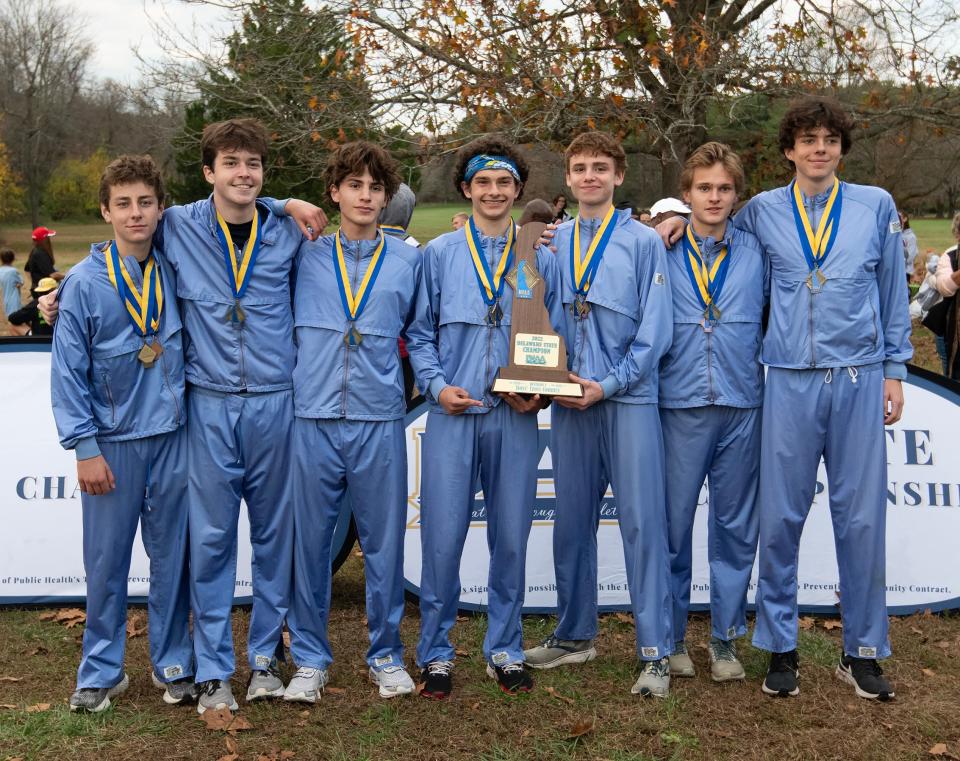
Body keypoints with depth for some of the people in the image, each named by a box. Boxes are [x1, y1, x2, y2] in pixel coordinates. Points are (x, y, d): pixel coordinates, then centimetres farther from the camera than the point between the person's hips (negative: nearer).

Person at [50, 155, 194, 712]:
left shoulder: (176, 272, 3)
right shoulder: (84, 283, -5)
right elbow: (69, 372, -5)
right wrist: (84, 447, -9)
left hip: (172, 436, 2)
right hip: (113, 441, -2)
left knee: (173, 556, 9)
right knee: (107, 562, 4)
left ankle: (174, 664, 22)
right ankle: (102, 670, 19)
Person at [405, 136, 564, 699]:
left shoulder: (540, 260, 10)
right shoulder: (438, 255, 7)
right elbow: (420, 334, 8)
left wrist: (540, 393, -5)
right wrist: (437, 385, -8)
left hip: (515, 419, 1)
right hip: (453, 414, -1)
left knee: (511, 537, 7)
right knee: (443, 537, -2)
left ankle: (506, 650, 22)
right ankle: (436, 653, 12)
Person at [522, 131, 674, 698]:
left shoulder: (644, 242, 0)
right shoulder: (552, 243, 11)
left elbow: (655, 331, -5)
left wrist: (608, 384, -12)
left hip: (630, 398, -4)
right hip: (570, 401, 4)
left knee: (643, 521, -5)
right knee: (572, 520, 11)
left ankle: (657, 652, 1)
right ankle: (575, 634, 25)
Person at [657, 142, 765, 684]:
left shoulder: (756, 251, 7)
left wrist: (759, 358, 1)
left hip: (742, 404, 1)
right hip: (679, 403, -1)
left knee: (736, 526, 8)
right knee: (673, 523, 3)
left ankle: (727, 638, 20)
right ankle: (671, 635, 17)